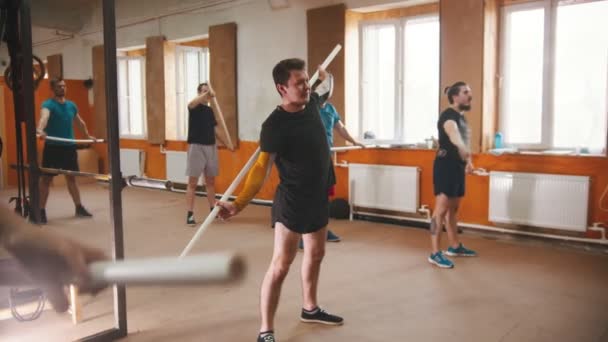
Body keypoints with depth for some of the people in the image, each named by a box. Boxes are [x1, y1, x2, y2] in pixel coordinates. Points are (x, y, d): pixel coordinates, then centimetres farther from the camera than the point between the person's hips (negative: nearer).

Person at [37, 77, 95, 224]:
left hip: (69, 146, 5)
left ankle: (79, 208, 19)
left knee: (72, 178, 12)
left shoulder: (71, 105, 10)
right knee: (46, 179, -1)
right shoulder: (48, 104, -10)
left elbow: (80, 122, 27)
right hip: (52, 147, -5)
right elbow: (44, 116, -33)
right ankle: (41, 211, 5)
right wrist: (40, 130, -52)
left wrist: (88, 135, 36)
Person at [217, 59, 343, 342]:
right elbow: (261, 167, -27)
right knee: (281, 264, -9)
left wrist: (325, 78, 9)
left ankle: (310, 309, 40)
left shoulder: (311, 104, 0)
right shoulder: (274, 125, -22)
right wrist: (239, 203, -36)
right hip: (291, 201, -8)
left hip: (318, 197, 8)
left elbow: (325, 91, 27)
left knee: (316, 254, 20)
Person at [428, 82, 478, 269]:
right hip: (445, 166, -10)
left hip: (457, 167, 10)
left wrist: (468, 160, 21)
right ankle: (435, 253, -6)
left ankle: (454, 247, 30)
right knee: (441, 209, -9)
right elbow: (453, 134, -39)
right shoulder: (448, 116, -17)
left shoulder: (461, 117, 15)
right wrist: (462, 149, -54)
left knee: (453, 209, 18)